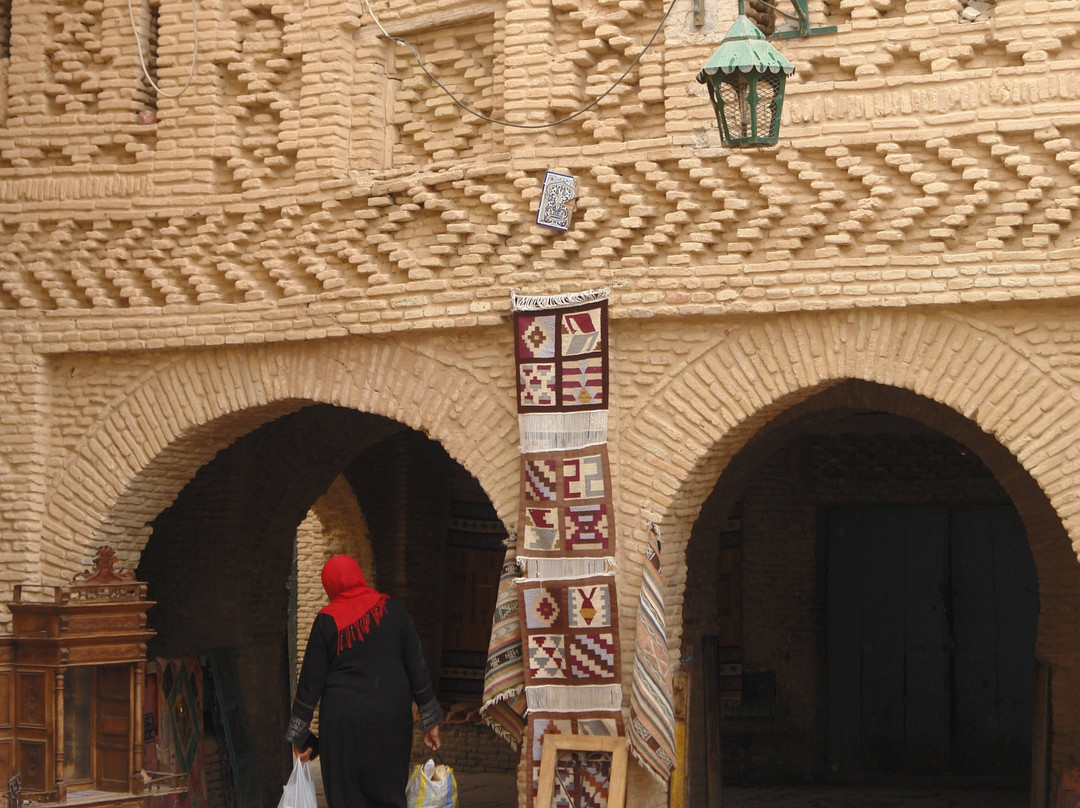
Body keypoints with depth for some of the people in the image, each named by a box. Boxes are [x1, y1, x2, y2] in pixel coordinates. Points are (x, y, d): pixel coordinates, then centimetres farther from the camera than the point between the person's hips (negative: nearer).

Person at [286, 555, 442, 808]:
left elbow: (311, 680, -1)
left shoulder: (327, 621, -3)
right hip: (391, 720, 2)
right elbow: (417, 667, 3)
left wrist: (300, 736, 7)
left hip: (344, 722, -2)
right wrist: (430, 721, 10)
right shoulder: (391, 609, 2)